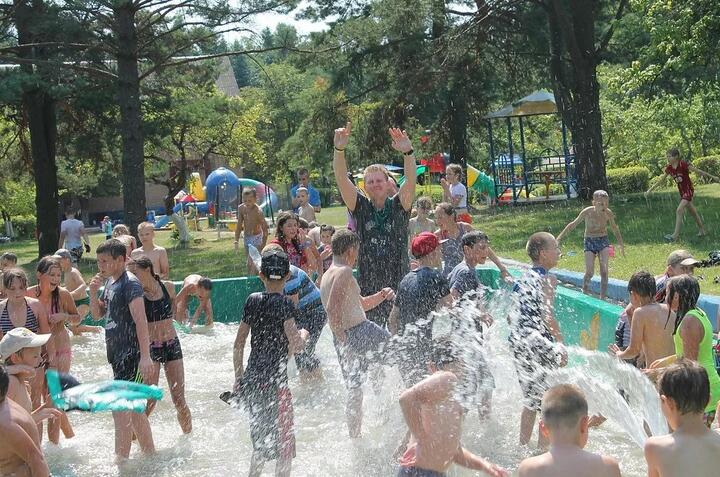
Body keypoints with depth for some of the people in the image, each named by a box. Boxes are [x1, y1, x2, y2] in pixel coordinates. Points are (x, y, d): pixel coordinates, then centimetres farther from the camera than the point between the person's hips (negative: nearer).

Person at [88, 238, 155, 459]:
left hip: (130, 355, -9)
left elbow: (140, 320, -21)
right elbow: (97, 314, 19)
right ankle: (150, 453, 26)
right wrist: (93, 292, 0)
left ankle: (121, 461, -6)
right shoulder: (109, 282, 13)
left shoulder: (130, 283, -15)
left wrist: (145, 356, -28)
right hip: (118, 355, 9)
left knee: (120, 410, -10)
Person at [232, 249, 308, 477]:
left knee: (261, 440, 22)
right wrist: (303, 336, 2)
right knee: (285, 444, 6)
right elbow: (294, 347, -19)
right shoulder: (284, 304, -10)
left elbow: (238, 345, 10)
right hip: (274, 381, -6)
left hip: (250, 380, 6)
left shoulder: (252, 300, 6)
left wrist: (239, 377, 19)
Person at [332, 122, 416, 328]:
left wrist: (408, 152, -32)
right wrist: (339, 150, -23)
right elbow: (341, 180, -7)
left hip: (399, 284, -1)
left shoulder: (399, 206, 4)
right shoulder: (360, 207, 6)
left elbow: (411, 181, -14)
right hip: (367, 287, 1)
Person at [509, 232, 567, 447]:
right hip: (540, 345, -8)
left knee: (531, 401, 20)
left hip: (518, 341, 8)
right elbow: (547, 315, -20)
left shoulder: (523, 278, 13)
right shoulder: (546, 279, -10)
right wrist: (561, 345, -15)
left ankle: (523, 447, 27)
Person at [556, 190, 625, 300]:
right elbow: (573, 224, -5)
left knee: (604, 271, -10)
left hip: (603, 241, 1)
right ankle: (584, 294, 16)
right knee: (589, 273, -8)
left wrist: (620, 244, 12)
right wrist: (559, 238, -2)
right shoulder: (587, 212, -17)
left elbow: (615, 228, 8)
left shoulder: (608, 213, -11)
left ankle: (602, 298, -6)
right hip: (590, 242, -1)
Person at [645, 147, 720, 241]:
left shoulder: (683, 165, -19)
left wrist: (712, 177, -8)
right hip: (682, 192, 7)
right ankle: (702, 230, 32)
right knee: (693, 212, 18)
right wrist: (650, 190, 9)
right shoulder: (669, 168, 0)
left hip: (688, 191, -7)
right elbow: (661, 180, 11)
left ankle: (675, 235, -20)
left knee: (679, 211, -18)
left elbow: (698, 171, -13)